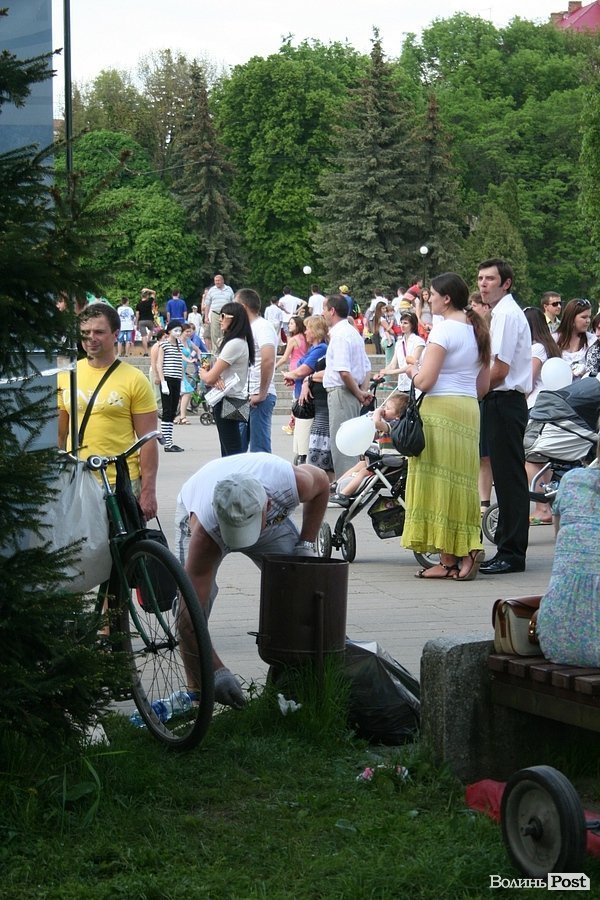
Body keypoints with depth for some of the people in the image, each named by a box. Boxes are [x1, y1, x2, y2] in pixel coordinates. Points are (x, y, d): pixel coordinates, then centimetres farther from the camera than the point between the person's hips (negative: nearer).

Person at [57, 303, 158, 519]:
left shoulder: (135, 380, -3)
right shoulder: (66, 377, 8)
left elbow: (148, 440, -3)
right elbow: (59, 435, 15)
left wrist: (148, 491, -8)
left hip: (122, 483, -3)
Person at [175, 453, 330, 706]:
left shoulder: (295, 482, -41)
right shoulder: (203, 532, -46)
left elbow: (322, 483, -13)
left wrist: (305, 545, -16)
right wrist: (218, 672, -48)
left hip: (273, 516, 3)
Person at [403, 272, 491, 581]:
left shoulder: (443, 328, -11)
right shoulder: (478, 330, 14)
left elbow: (425, 381, -16)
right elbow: (483, 386, 16)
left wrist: (412, 370, 4)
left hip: (441, 411, -8)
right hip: (469, 410, 8)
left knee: (439, 480, -1)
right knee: (461, 480, 11)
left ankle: (448, 559, 1)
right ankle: (468, 549, 3)